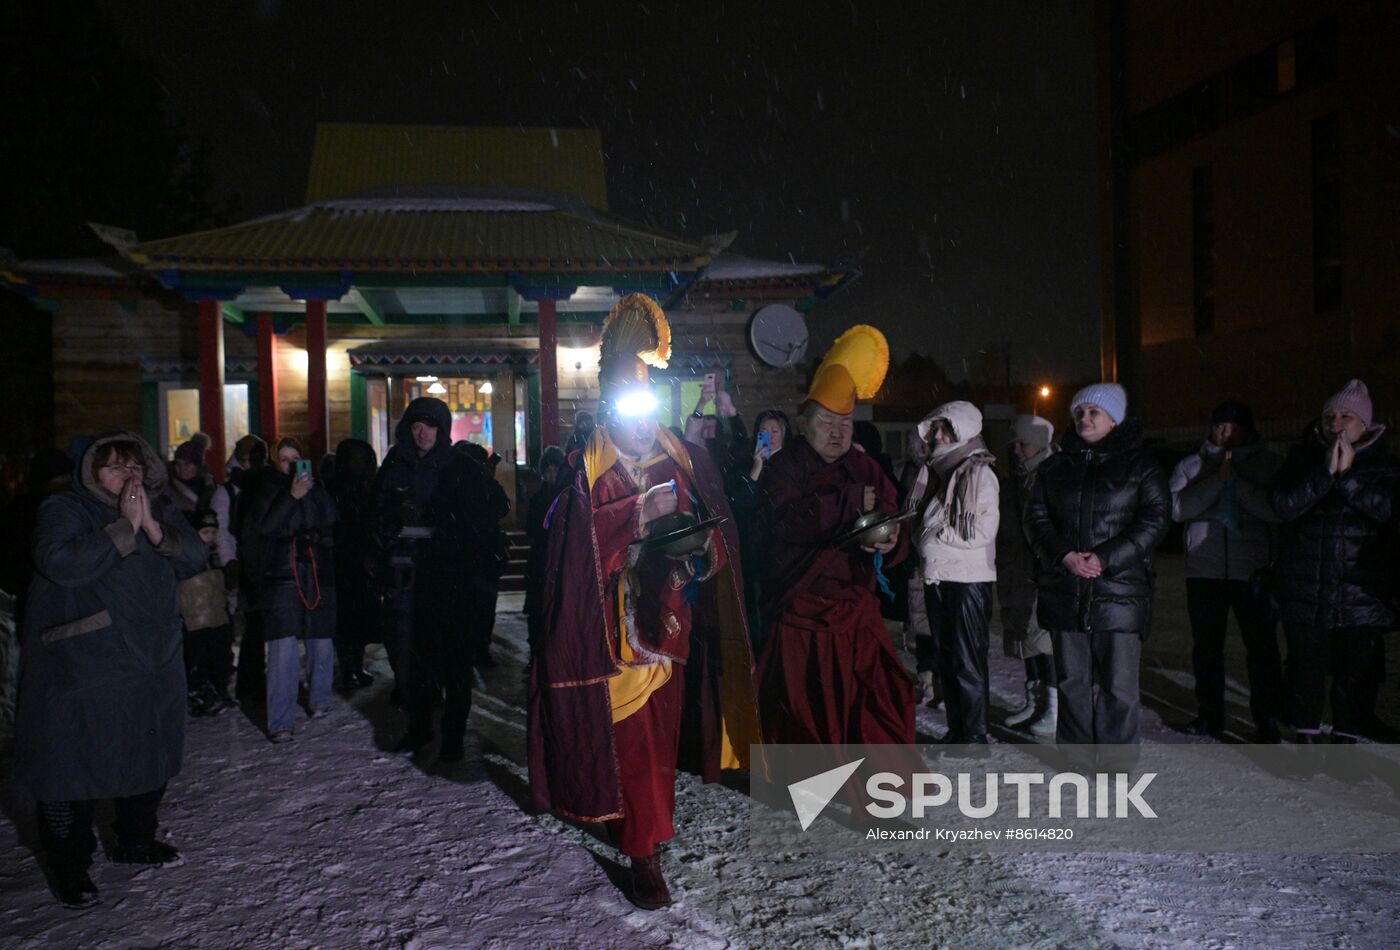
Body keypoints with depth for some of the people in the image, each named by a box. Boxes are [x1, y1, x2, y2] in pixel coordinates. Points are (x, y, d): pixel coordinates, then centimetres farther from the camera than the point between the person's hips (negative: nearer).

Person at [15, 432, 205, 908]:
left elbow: (194, 556, -3)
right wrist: (124, 526, -25)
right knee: (74, 765, 0)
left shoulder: (159, 509, 7)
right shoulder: (63, 510, -8)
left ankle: (136, 839, 37)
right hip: (82, 670, -6)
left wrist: (154, 528, -18)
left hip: (154, 663, 6)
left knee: (150, 757, 17)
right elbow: (61, 563, -25)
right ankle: (69, 864, 18)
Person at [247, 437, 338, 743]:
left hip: (319, 576, 3)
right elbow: (264, 526, -13)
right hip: (282, 576, -3)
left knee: (321, 642, 7)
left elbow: (334, 529, 21)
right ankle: (279, 723, -7)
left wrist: (316, 537, 3)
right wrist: (292, 496, -19)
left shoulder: (317, 490, 11)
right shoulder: (268, 491, 4)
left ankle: (318, 701, 28)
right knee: (284, 648, -11)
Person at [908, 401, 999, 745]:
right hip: (937, 577, 7)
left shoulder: (980, 473, -10)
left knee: (969, 662, -1)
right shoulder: (937, 470, 12)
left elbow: (983, 530, -17)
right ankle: (956, 730, 22)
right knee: (946, 659, 13)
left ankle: (974, 735, 9)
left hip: (969, 578, -7)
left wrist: (937, 533, -11)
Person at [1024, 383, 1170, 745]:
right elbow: (1036, 516, 6)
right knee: (1071, 680, 10)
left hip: (1120, 590, -3)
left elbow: (1155, 520, -5)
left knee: (1118, 684, 0)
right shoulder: (1055, 467, 13)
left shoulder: (1140, 466, 3)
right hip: (1064, 590, 3)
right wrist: (1064, 556, -11)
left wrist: (1106, 558, -15)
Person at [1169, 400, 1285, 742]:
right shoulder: (1191, 466, 7)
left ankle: (1267, 719, 9)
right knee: (1206, 647, 10)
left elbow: (1277, 510, -12)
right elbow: (1178, 508, -9)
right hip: (1204, 571, 2)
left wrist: (1239, 483, -19)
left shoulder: (1270, 465, 3)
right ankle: (1209, 714, 21)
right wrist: (1218, 480, -16)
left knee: (1262, 646, -2)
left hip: (1253, 572, -2)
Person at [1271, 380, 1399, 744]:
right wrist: (1326, 472, -18)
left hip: (1361, 590, 0)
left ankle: (1345, 740, 17)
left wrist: (1347, 475, -20)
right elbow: (1283, 504, -11)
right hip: (1304, 588, 0)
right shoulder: (1303, 458, 4)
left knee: (1353, 671, 5)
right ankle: (1305, 739, 16)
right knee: (1306, 668, 5)